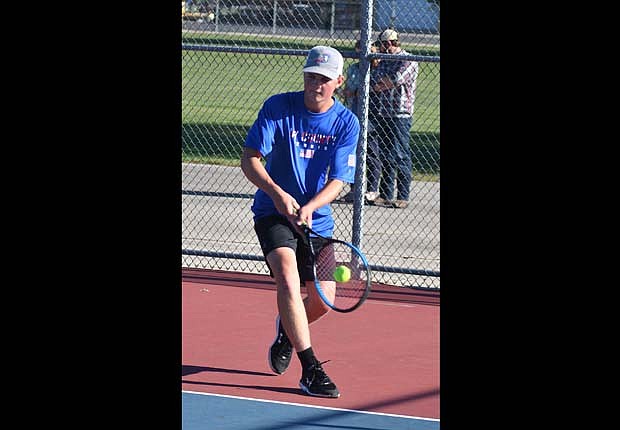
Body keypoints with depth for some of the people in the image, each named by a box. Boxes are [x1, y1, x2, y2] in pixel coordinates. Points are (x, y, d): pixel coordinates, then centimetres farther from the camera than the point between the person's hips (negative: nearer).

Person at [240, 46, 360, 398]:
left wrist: (309, 208, -28)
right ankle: (311, 369, -26)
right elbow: (250, 159, -11)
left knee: (322, 300, 3)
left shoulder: (347, 123, -5)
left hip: (317, 220, 3)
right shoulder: (278, 107, -10)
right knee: (288, 277, -26)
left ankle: (287, 330, 39)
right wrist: (277, 193, -27)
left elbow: (338, 181, -10)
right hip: (274, 213, -3)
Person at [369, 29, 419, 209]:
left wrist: (378, 85, -4)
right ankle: (385, 195, 12)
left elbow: (396, 80, -18)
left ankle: (403, 197, -2)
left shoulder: (409, 61, -5)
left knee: (401, 157, -6)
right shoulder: (384, 62, 18)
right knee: (385, 156, 8)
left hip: (400, 115, -7)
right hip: (382, 114, 7)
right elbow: (372, 82, 12)